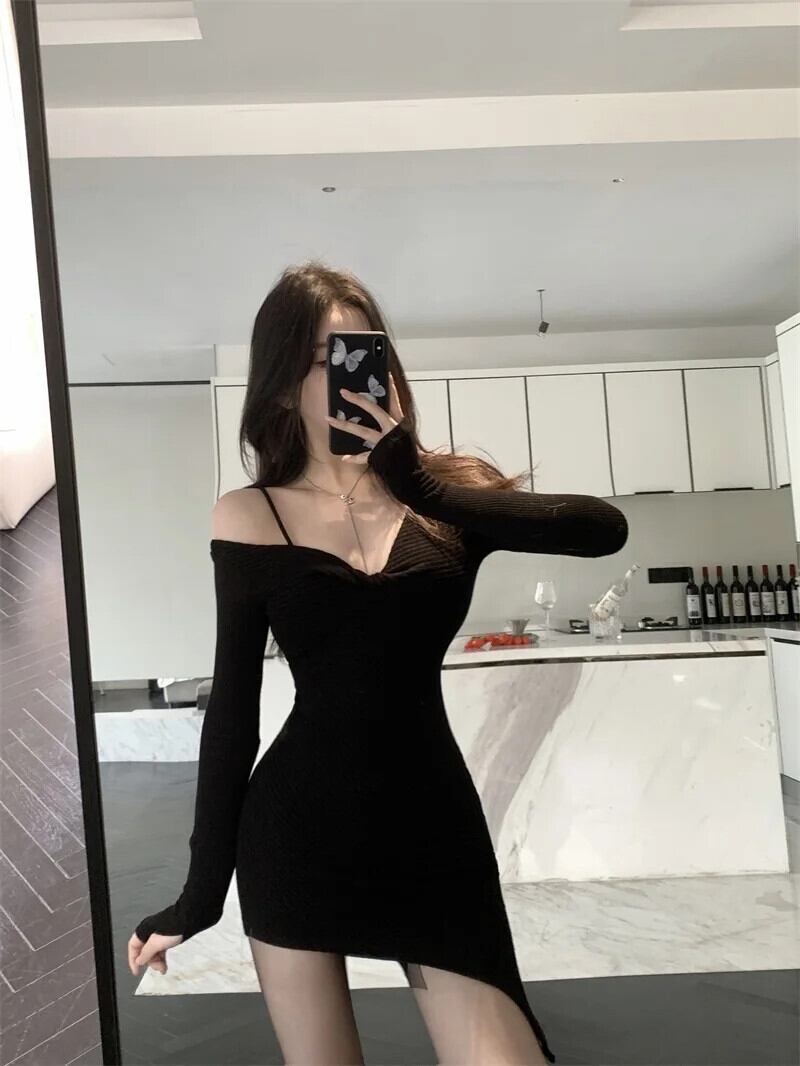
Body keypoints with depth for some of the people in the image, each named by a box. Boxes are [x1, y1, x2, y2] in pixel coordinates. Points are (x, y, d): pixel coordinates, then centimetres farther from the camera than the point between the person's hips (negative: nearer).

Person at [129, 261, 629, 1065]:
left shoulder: (446, 496, 0)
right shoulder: (248, 517, -2)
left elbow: (604, 529, -17)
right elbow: (232, 708, 1)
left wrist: (413, 479, -22)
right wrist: (202, 885, 3)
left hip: (432, 823, 1)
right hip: (297, 830, 0)